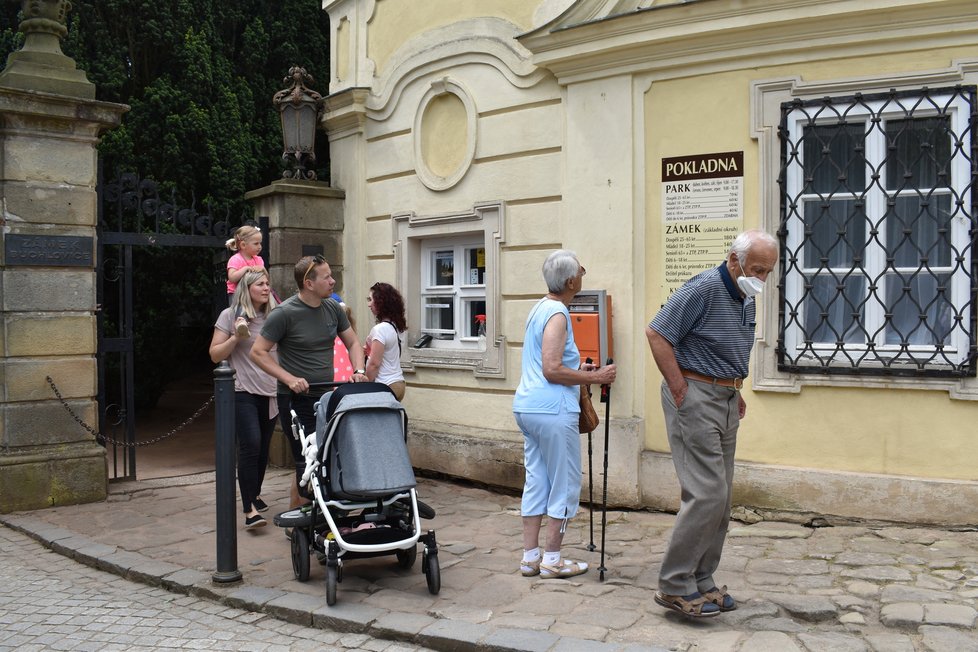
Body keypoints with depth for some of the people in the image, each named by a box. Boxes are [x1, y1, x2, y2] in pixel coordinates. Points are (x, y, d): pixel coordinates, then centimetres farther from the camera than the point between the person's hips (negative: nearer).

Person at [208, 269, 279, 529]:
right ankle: (249, 509, -12)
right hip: (243, 392, -5)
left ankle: (255, 495, 31)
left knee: (263, 448, 11)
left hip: (270, 392, 5)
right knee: (251, 445, -15)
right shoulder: (230, 315, -1)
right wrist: (236, 337, -14)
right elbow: (215, 354, -1)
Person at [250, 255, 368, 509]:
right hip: (296, 399, -6)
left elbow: (352, 342, 16)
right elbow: (258, 352, -9)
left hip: (325, 396, 6)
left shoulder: (333, 308, 6)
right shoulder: (285, 313, -11)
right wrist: (290, 379, -18)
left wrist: (358, 370, -3)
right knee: (307, 463, -6)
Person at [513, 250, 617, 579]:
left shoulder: (540, 308, 15)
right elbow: (552, 370, -21)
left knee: (536, 481, 12)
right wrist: (595, 377, -12)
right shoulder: (557, 314, -15)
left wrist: (577, 369, 23)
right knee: (564, 485, 2)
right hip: (553, 410, -9)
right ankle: (552, 559, 9)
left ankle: (530, 556, 17)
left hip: (527, 406, 10)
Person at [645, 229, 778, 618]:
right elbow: (656, 333, -19)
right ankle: (674, 586, -2)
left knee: (721, 497, 10)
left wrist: (735, 392, 16)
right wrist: (680, 392, -18)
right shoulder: (704, 289, -16)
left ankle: (701, 582, 20)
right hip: (695, 397, -9)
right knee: (706, 493, -12)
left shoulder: (746, 299, 13)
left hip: (725, 400, 9)